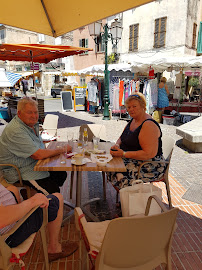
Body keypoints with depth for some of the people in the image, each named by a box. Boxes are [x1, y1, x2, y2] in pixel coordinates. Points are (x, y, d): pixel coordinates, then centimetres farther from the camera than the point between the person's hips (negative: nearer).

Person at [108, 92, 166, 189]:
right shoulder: (133, 120, 9)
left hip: (150, 166, -9)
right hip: (133, 160, 10)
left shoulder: (149, 125, -21)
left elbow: (149, 154, -27)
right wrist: (117, 145, -4)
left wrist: (123, 154, -25)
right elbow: (122, 138, 20)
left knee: (119, 175, -26)